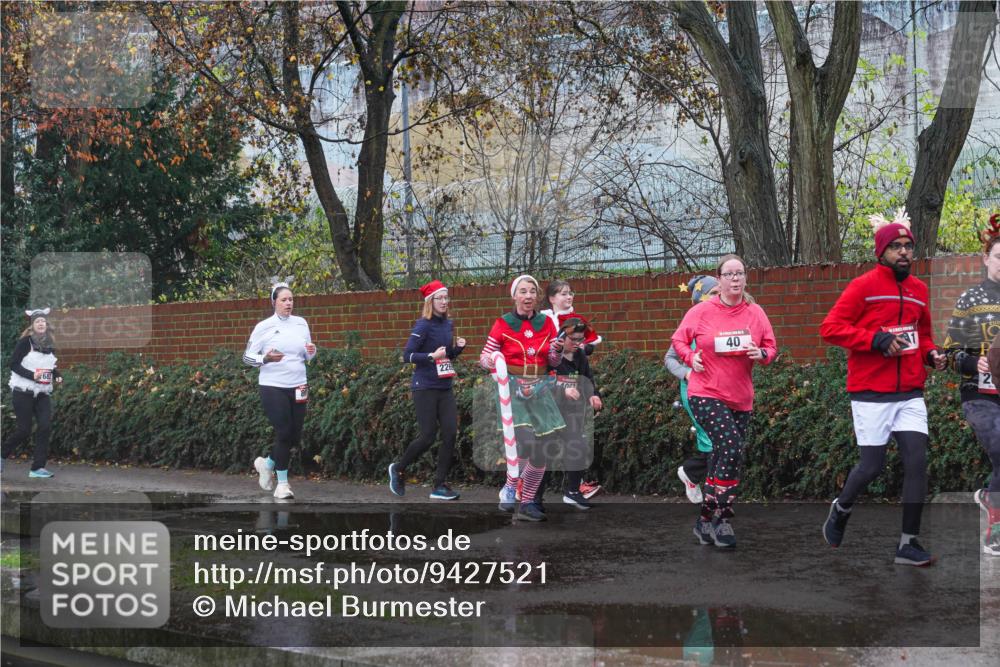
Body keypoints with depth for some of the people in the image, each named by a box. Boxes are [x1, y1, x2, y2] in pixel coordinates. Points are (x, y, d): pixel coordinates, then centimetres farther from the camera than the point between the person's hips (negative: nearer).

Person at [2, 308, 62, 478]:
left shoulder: (50, 344, 9)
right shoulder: (25, 342, -8)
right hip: (23, 392, -5)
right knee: (24, 430, -4)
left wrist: (57, 376, 2)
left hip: (43, 393, 5)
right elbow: (13, 364, -12)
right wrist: (32, 375, -22)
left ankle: (37, 468, -6)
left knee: (45, 427, -10)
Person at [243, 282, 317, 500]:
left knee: (295, 435, 4)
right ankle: (282, 482, 5)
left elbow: (308, 357, 16)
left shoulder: (301, 323, 9)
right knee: (284, 432, -10)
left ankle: (267, 463, 31)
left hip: (298, 387, 5)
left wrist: (311, 351, -7)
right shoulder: (264, 327, -4)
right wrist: (265, 359, -21)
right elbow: (247, 357, -2)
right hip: (273, 387, -5)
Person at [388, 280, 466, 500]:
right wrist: (432, 356, -24)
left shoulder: (448, 324, 9)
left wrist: (458, 347, 0)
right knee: (428, 436, -6)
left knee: (450, 434, -2)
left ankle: (440, 486, 5)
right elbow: (407, 355, -14)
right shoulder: (423, 325, -11)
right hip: (425, 388, -7)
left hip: (445, 387, 7)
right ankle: (398, 468, 20)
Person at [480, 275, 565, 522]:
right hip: (512, 388, -4)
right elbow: (484, 356, -1)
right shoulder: (503, 324, -3)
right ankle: (509, 487, 4)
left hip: (540, 389, 4)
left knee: (540, 452, 2)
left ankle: (527, 503, 15)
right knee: (524, 444, -21)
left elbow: (554, 362, 9)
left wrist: (557, 349, -13)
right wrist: (491, 361, -23)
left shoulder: (546, 323, 5)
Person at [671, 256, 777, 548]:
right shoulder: (702, 311, -4)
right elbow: (678, 339, 6)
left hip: (741, 398, 5)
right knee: (731, 449, -21)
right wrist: (691, 357, -12)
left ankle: (706, 519, 23)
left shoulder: (755, 313, 3)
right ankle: (723, 520, -10)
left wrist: (762, 354, -13)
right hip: (706, 395, -4)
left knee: (722, 458, 9)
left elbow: (771, 347, 9)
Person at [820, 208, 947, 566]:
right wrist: (876, 340, -21)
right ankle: (841, 509, 30)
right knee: (873, 465, -1)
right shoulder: (863, 286, -7)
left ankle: (908, 543, 1)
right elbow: (830, 328, -12)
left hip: (910, 394, 5)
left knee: (917, 461, -5)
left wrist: (932, 354, 5)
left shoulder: (919, 289, 12)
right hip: (871, 394, -5)